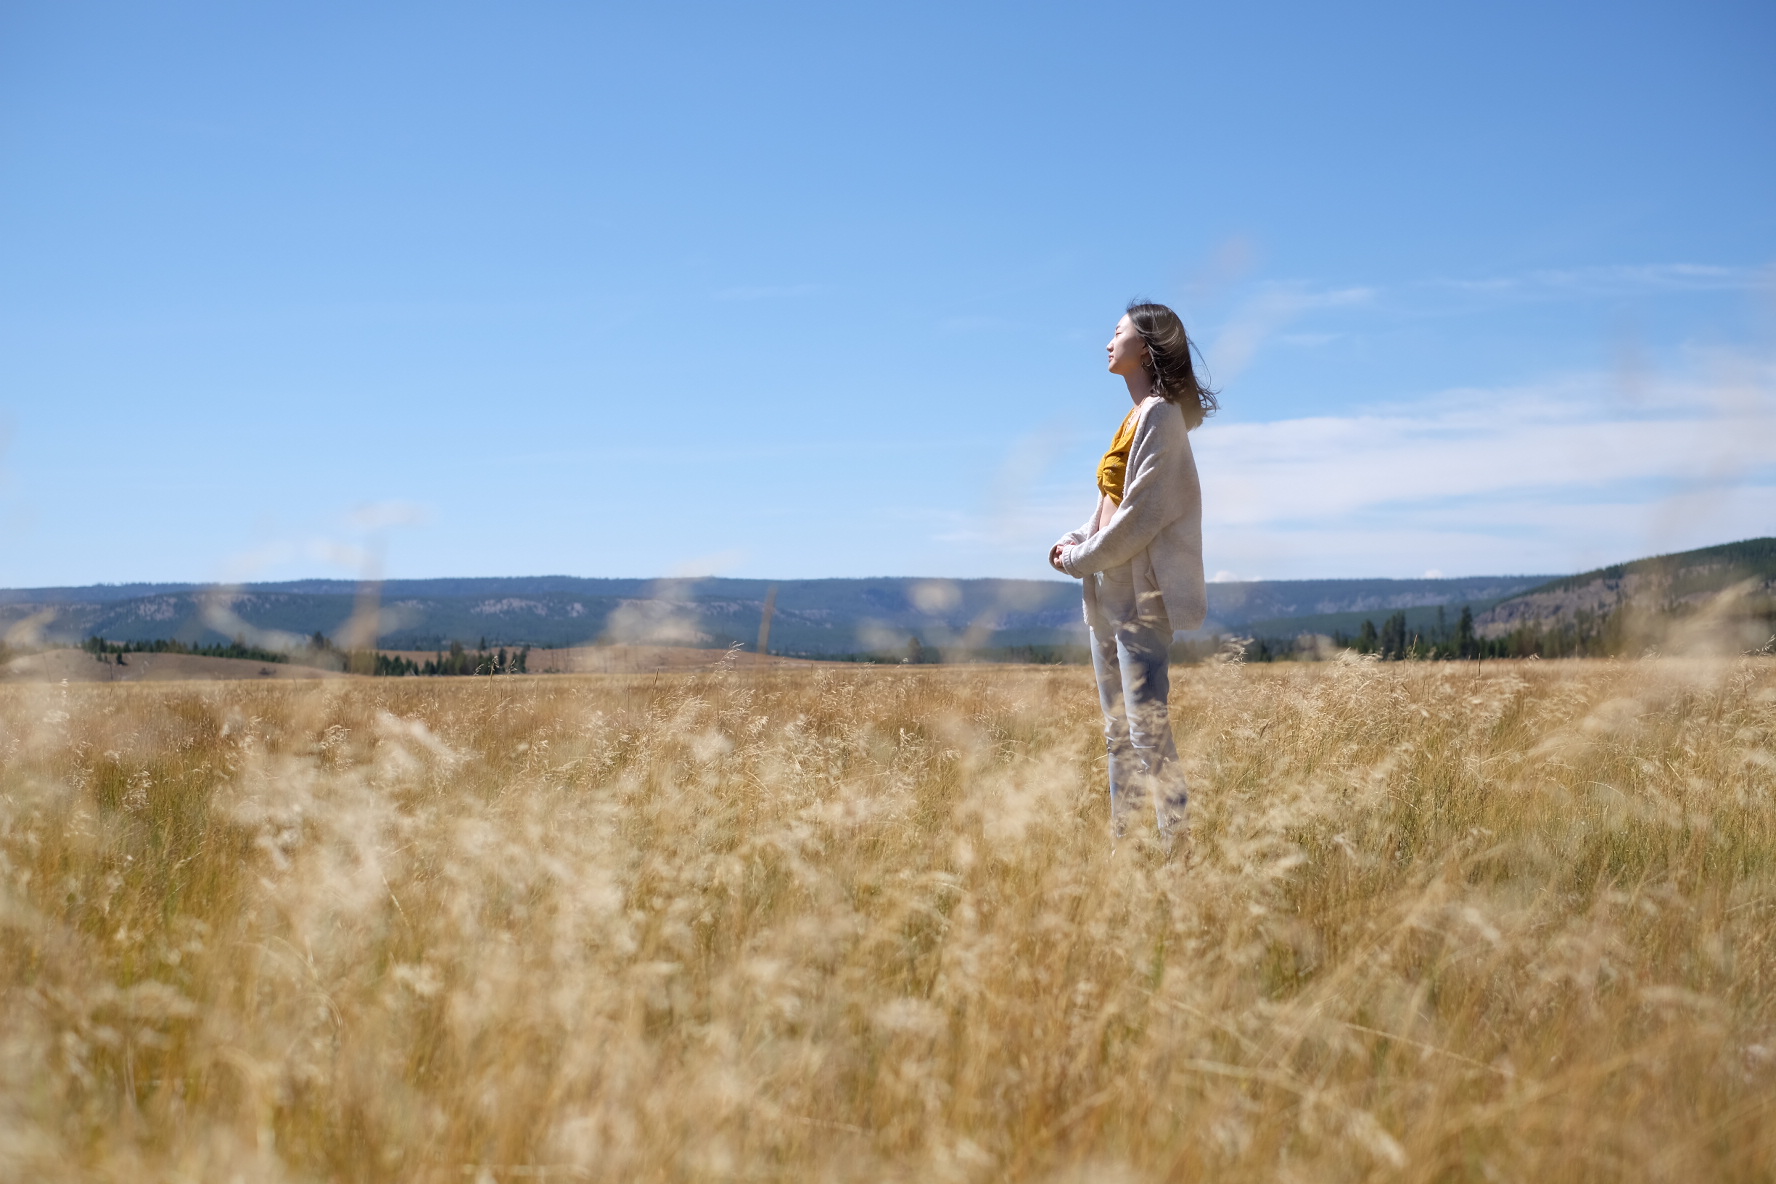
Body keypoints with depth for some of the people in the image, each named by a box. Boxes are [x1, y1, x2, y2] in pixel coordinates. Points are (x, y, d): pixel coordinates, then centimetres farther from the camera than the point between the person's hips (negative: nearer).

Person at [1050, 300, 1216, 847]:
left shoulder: (1160, 416, -12)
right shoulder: (1136, 417, 17)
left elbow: (1143, 513, -18)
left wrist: (1081, 559, -10)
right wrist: (1076, 539, 3)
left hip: (1140, 595, -10)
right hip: (1109, 596, 10)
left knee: (1149, 733, -11)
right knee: (1119, 736, 12)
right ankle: (1120, 844, 18)